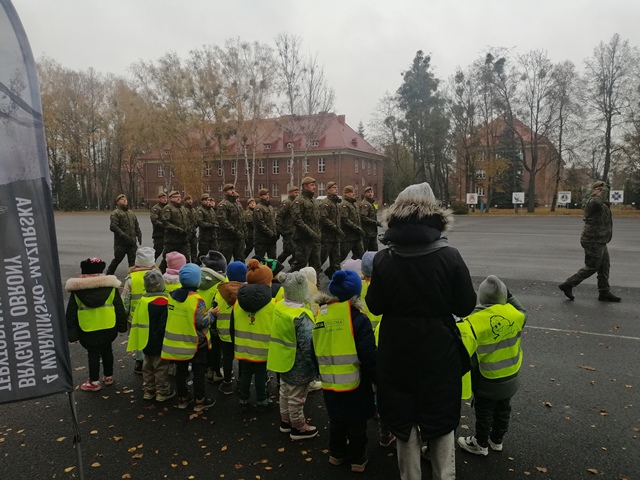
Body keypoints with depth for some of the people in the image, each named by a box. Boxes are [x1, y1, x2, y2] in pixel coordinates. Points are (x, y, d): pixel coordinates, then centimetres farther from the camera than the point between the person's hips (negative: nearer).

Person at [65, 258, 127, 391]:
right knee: (107, 350, 18)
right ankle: (108, 377, 30)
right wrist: (122, 326, 8)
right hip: (109, 327, 2)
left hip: (88, 330, -2)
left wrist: (72, 333, 3)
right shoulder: (110, 286, -5)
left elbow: (71, 314, -3)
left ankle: (94, 382, 19)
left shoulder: (76, 290, -6)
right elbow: (119, 308, -1)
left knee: (93, 353, 10)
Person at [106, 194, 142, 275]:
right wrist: (124, 236, -22)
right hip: (121, 242, -5)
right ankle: (108, 275, 21)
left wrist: (139, 235, 7)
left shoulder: (131, 213, 18)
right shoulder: (116, 213, -5)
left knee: (133, 261, 5)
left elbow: (136, 226, 23)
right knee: (117, 259, 3)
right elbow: (113, 226, -16)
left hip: (132, 242, 6)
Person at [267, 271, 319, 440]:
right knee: (296, 397, 10)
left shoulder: (279, 306, -3)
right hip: (297, 363, -8)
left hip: (283, 359, 8)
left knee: (285, 391, 24)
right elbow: (308, 345, -28)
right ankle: (298, 427, 27)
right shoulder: (301, 316, -29)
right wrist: (316, 367, -18)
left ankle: (285, 421, 41)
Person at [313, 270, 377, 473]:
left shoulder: (321, 316, -1)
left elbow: (315, 352, 9)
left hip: (329, 383, 5)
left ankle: (336, 453, 38)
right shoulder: (358, 319, -18)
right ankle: (357, 459, 29)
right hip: (354, 382, -5)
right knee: (356, 423, 15)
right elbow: (369, 356, -19)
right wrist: (377, 379, -5)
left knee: (336, 420, 24)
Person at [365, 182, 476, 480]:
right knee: (441, 418, 21)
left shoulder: (384, 259, -13)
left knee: (403, 420, 19)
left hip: (398, 353, 0)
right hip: (439, 352, 0)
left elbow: (374, 306, -5)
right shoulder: (449, 256, -15)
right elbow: (466, 306, -7)